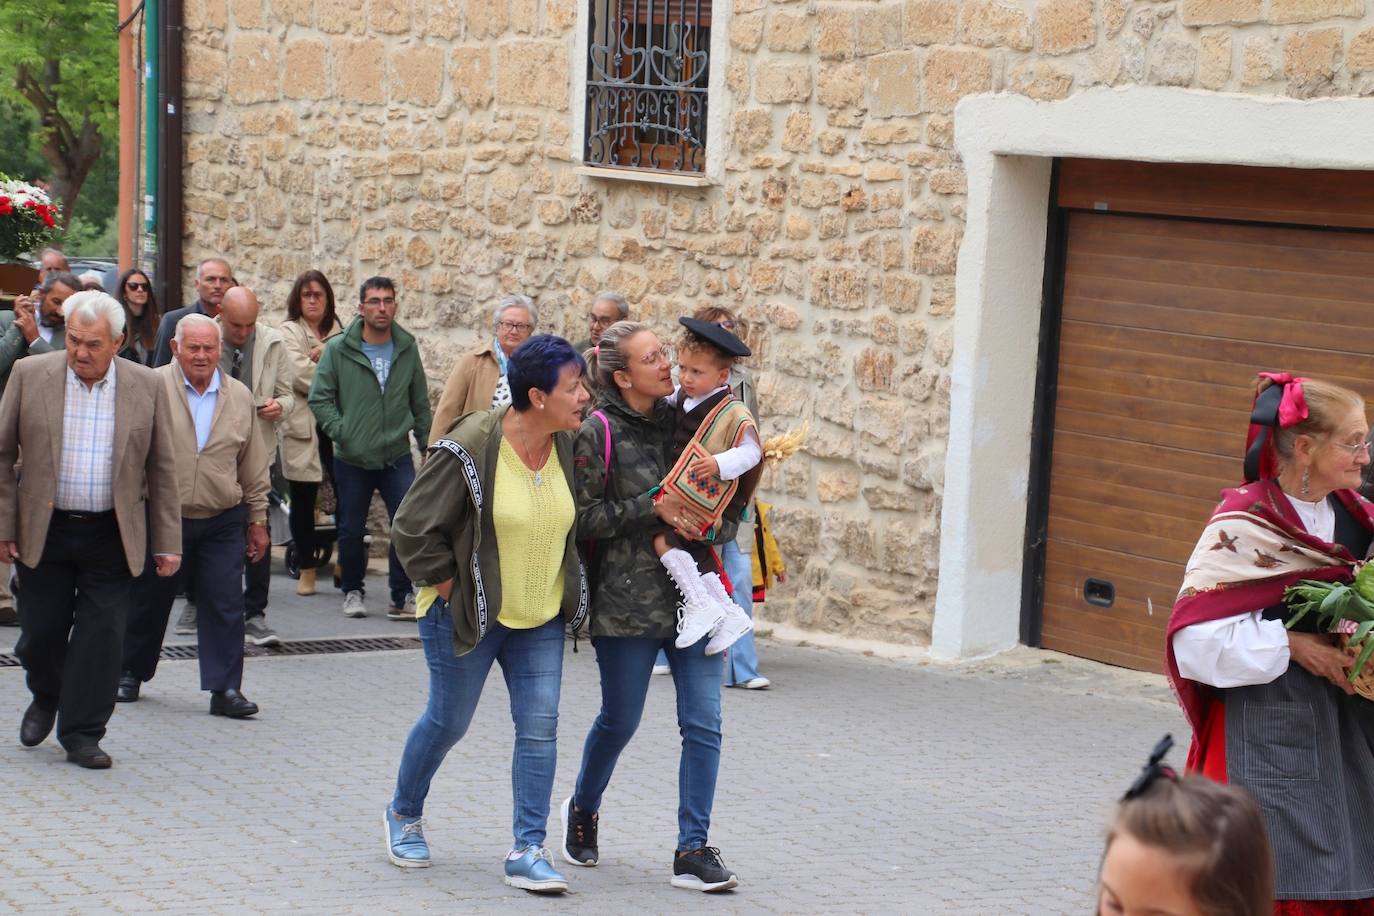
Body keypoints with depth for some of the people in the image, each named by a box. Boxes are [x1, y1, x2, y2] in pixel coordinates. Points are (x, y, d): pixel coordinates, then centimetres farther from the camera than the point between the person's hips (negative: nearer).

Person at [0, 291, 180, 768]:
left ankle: (82, 733, 12)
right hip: (43, 531, 0)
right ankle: (46, 698, 37)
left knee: (100, 638, 0)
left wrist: (167, 544, 1)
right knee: (40, 631, 7)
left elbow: (161, 469, 3)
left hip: (113, 535, 0)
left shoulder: (146, 386, -1)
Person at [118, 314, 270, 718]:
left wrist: (257, 520, 11)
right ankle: (131, 673, 29)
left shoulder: (240, 397, 5)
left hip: (223, 521, 2)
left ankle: (225, 688, 3)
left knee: (225, 604, -2)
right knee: (150, 600, 12)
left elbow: (254, 467, 11)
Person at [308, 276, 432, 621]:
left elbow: (420, 403, 11)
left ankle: (401, 597, -1)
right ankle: (352, 592, 29)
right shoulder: (338, 349, -4)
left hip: (397, 457, 1)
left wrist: (427, 447, 7)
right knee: (351, 530, 9)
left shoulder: (407, 349, 4)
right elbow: (320, 397, -4)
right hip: (351, 459, -1)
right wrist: (340, 432, -15)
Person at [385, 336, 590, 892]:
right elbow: (414, 528, -15)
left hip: (541, 618, 5)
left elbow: (571, 523, 16)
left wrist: (565, 591, 8)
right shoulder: (468, 450, -20)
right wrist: (451, 589, -12)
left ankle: (528, 851, 1)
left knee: (539, 728, -3)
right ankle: (403, 814, 34)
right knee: (448, 722, 9)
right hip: (467, 615, -5)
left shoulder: (566, 448, -1)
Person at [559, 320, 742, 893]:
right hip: (628, 600, -4)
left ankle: (693, 851, 4)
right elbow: (582, 518, -11)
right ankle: (583, 809, 38)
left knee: (703, 722, -2)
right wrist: (653, 508, -19)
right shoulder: (599, 433, -8)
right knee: (620, 720, 9)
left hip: (693, 593, 4)